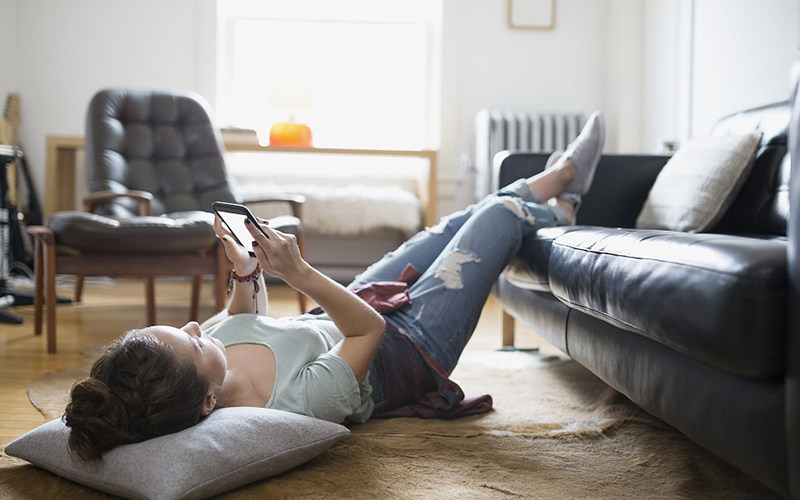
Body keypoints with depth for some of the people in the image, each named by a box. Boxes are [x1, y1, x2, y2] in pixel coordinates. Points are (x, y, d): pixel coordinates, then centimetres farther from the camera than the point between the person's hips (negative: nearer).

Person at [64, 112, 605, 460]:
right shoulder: (293, 404, -47)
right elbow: (369, 328, -32)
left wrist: (245, 272, -17)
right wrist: (298, 273, -39)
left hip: (327, 319, 6)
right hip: (407, 349, -6)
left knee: (457, 223, 22)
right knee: (500, 216, 6)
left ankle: (544, 185, 54)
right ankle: (555, 211, 46)